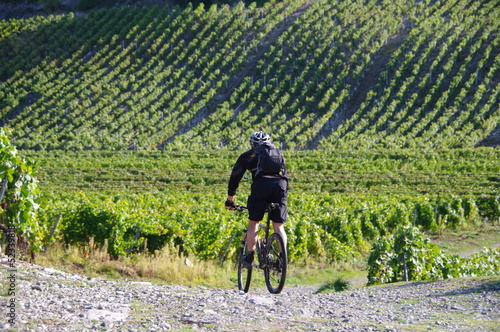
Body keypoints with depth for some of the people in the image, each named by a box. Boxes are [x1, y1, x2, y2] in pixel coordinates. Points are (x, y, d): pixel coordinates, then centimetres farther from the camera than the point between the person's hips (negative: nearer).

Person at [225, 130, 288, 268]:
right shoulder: (277, 153, 32)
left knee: (253, 223, 9)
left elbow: (235, 177, 29)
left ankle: (250, 257, 5)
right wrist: (285, 193, 45)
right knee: (279, 226, 7)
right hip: (280, 184, 2)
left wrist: (230, 200, 37)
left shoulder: (247, 156, 25)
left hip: (261, 184, -2)